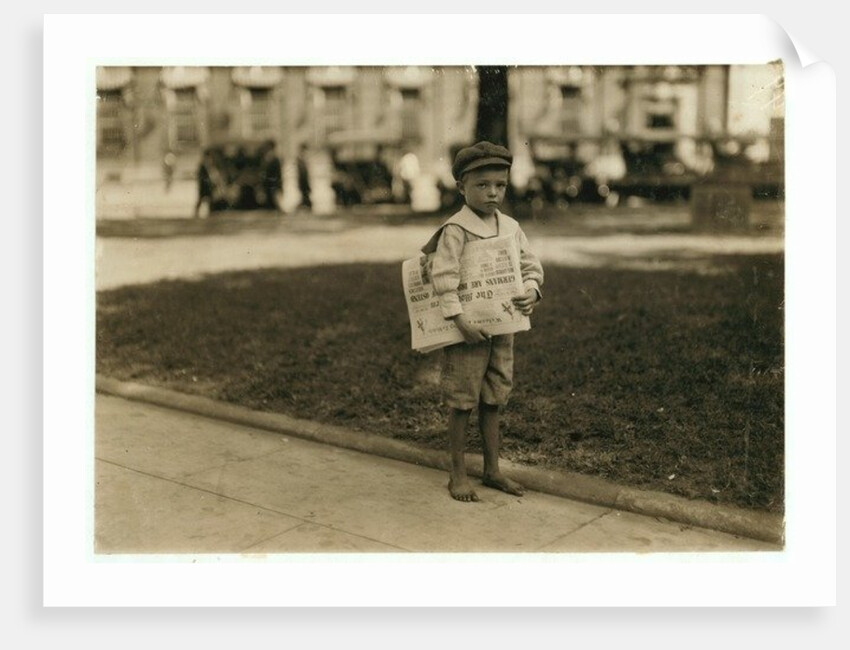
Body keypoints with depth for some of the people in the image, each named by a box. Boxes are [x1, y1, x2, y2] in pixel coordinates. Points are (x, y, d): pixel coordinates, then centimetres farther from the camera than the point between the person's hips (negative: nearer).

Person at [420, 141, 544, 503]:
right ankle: (458, 473, 16)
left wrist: (531, 290, -12)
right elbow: (443, 277, -20)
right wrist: (459, 319, -26)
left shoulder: (511, 228, 6)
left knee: (493, 401, 15)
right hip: (465, 331, -6)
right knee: (462, 403, 3)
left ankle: (492, 470, 26)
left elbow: (531, 266, 9)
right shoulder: (456, 229, -14)